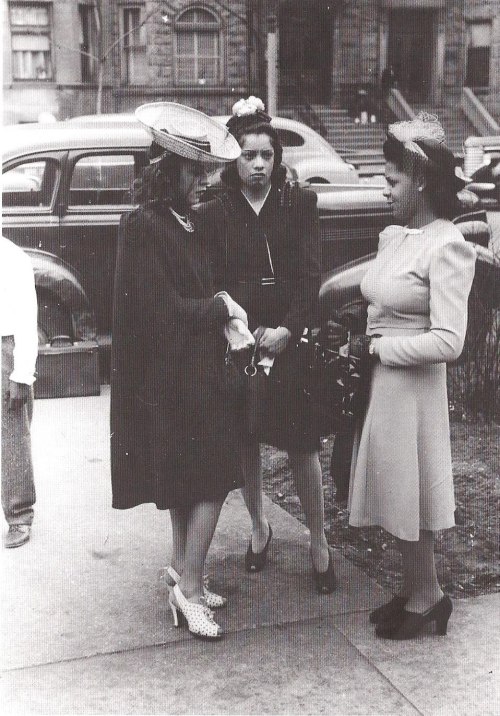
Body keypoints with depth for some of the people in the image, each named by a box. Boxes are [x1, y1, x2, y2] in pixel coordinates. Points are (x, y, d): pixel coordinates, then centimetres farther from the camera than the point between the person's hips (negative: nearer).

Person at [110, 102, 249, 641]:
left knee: (188, 483, 16)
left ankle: (183, 573, 28)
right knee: (211, 481, -5)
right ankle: (189, 587, 7)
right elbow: (161, 309, -20)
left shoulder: (183, 224, 11)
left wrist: (224, 317, -3)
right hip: (172, 379, -9)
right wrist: (222, 307, -10)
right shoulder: (143, 226, -16)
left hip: (195, 372, 9)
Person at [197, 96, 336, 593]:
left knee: (302, 444, 1)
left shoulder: (299, 204, 2)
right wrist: (247, 334, -13)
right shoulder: (214, 214, 2)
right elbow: (213, 284, -1)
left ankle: (319, 542, 15)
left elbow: (311, 275, -4)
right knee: (246, 441, 11)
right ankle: (259, 526, 32)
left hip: (292, 338, -1)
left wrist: (286, 330, -14)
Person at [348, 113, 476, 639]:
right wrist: (361, 343, -1)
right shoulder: (391, 236, 7)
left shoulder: (447, 246, -16)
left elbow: (447, 342, -23)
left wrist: (381, 347, -15)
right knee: (394, 493, 17)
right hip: (378, 380, 8)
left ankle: (426, 596, 27)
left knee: (407, 495, 6)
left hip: (411, 386, -8)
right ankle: (415, 591, 34)